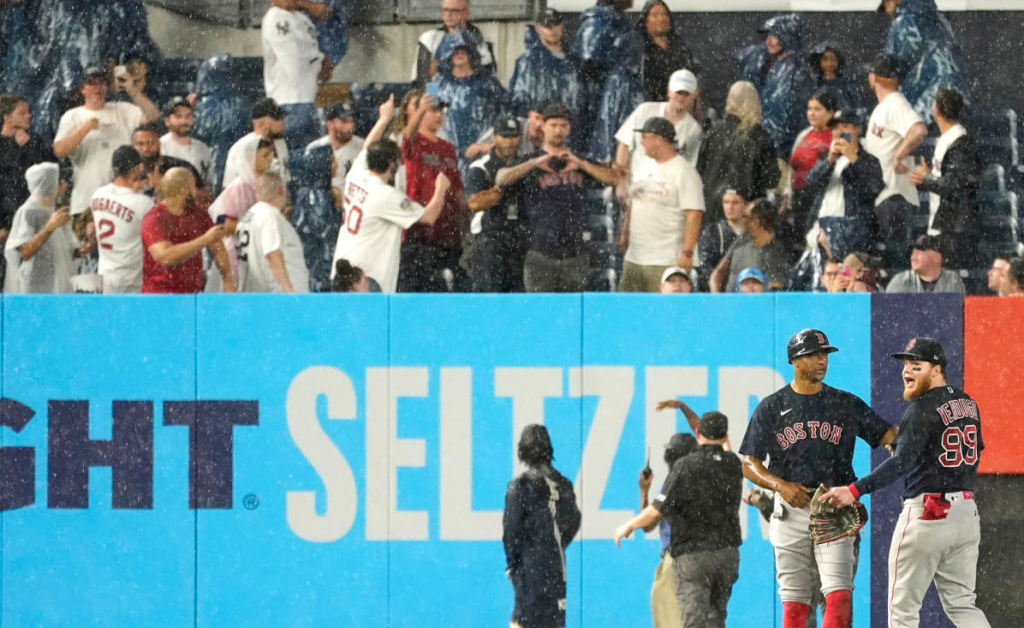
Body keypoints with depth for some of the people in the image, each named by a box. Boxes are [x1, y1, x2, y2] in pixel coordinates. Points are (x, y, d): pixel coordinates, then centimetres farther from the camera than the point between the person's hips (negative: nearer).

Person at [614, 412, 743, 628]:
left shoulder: (686, 467, -12)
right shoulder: (733, 465, 4)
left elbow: (657, 511, -12)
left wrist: (628, 527, 6)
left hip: (692, 555, -5)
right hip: (727, 552, 5)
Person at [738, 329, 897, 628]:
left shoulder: (847, 404, 9)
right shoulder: (771, 407, 6)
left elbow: (888, 436, 3)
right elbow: (749, 463, 4)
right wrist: (780, 484, -13)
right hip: (791, 510, 0)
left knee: (838, 595, -13)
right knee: (793, 601, 2)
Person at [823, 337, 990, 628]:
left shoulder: (922, 409, -15)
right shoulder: (968, 404, 10)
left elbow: (901, 462, -27)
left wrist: (855, 491, -36)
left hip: (926, 515, -8)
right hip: (967, 513, 8)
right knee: (961, 605, 12)